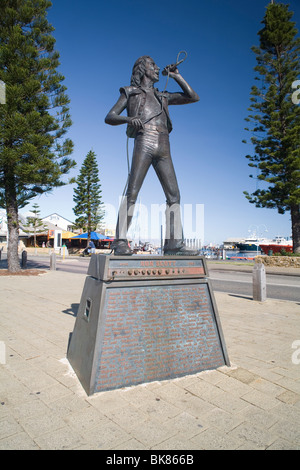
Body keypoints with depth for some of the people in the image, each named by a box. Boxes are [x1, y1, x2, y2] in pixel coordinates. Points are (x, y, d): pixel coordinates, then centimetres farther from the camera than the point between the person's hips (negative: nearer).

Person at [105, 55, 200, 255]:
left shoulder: (163, 96, 31)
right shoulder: (130, 92, 19)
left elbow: (193, 97, 30)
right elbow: (109, 118, 9)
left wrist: (176, 76, 27)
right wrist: (128, 118, -12)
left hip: (164, 149, 5)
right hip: (144, 143, -5)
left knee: (174, 195, -4)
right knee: (132, 192, -16)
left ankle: (174, 243, -2)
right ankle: (120, 241, -16)